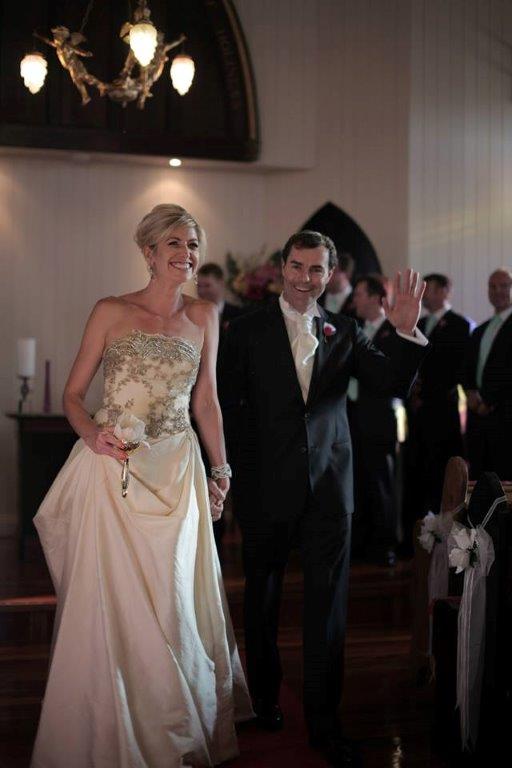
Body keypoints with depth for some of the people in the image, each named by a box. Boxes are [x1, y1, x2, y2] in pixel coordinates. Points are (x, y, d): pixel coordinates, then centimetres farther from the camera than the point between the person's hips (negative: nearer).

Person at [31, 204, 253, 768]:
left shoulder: (202, 318, 8)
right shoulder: (111, 313, 0)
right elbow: (73, 394, 1)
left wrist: (220, 471, 14)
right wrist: (92, 434, -19)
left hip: (175, 474, 3)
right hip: (112, 469, -3)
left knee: (172, 603, 7)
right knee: (107, 602, -3)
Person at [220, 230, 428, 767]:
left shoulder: (345, 333, 5)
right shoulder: (247, 331, -2)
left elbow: (393, 386, -5)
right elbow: (231, 410, -1)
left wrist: (407, 333, -20)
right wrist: (237, 477, -5)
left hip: (328, 486, 1)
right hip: (266, 486, -1)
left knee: (327, 607, 4)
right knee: (263, 600, 15)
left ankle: (323, 722, 14)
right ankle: (265, 698, 35)